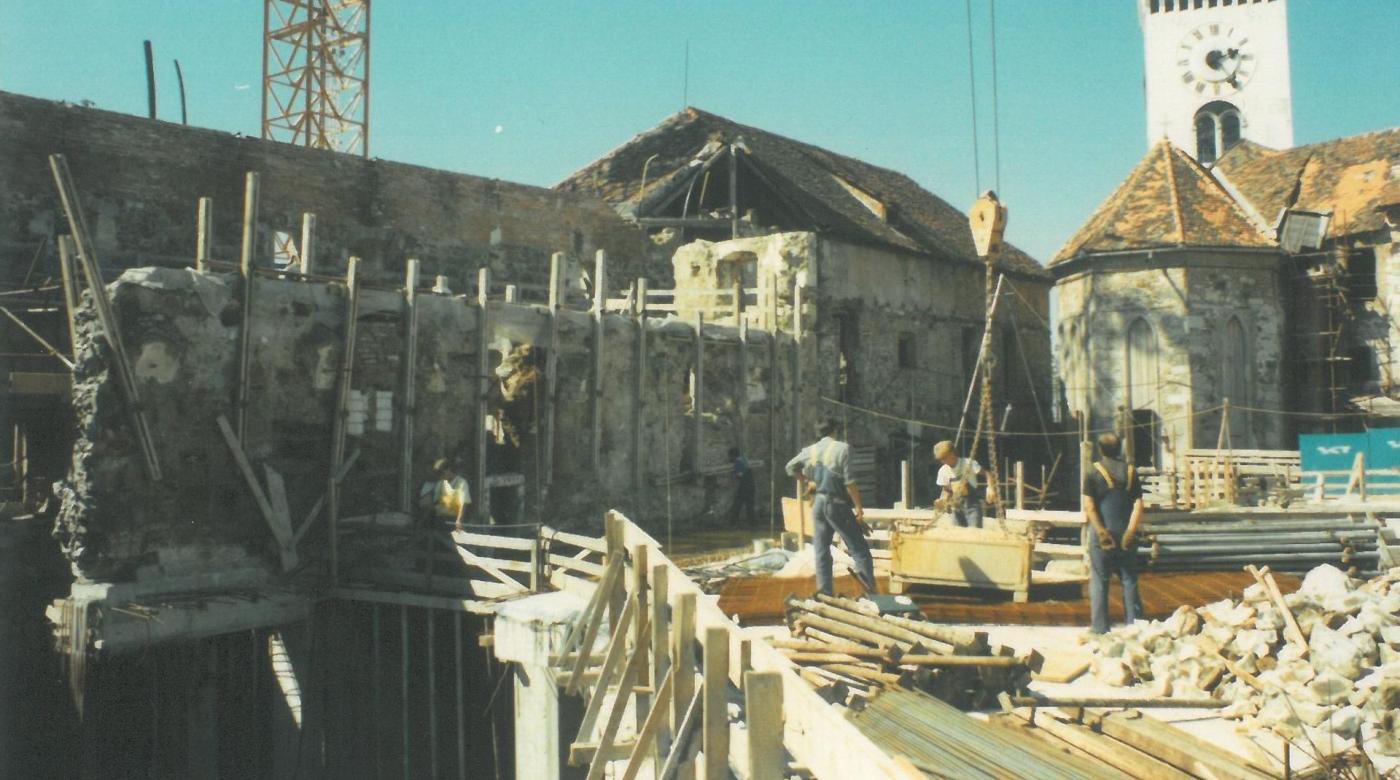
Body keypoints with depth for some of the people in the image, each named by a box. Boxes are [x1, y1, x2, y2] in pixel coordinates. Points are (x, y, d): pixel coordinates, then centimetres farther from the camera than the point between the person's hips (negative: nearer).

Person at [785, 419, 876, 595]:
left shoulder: (810, 451, 6)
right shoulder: (842, 448, -11)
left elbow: (790, 467, 21)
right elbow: (849, 482, -14)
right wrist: (858, 506, -8)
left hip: (819, 503, 5)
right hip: (838, 504, -5)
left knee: (821, 550, 10)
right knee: (858, 547, 1)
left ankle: (825, 592, 9)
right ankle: (869, 584, -12)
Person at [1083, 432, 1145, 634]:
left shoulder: (1094, 472, -4)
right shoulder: (1130, 471, 4)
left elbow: (1089, 506, -12)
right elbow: (1138, 505, -4)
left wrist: (1101, 532, -13)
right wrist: (1130, 532, -9)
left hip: (1102, 533, -2)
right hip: (1125, 533, 3)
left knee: (1099, 581, 4)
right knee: (1129, 580, 12)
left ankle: (1100, 626, 5)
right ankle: (1134, 623, 17)